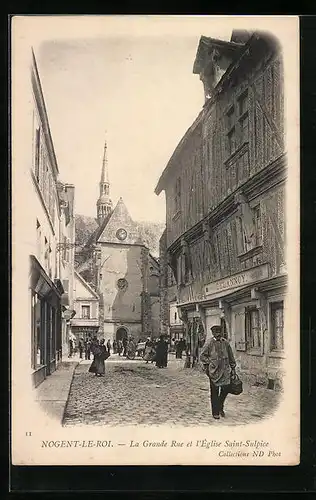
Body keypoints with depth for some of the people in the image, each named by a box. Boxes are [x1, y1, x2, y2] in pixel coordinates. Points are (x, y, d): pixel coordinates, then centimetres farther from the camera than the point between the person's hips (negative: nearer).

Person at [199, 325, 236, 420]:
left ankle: (220, 407, 20)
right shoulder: (209, 343, -2)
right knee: (214, 391, 2)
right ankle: (215, 412, 14)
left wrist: (233, 368, 16)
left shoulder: (226, 342, 9)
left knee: (226, 388, -6)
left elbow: (231, 356, 17)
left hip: (225, 370, 3)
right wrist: (208, 363, -7)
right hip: (214, 370, -3)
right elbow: (202, 356, 2)